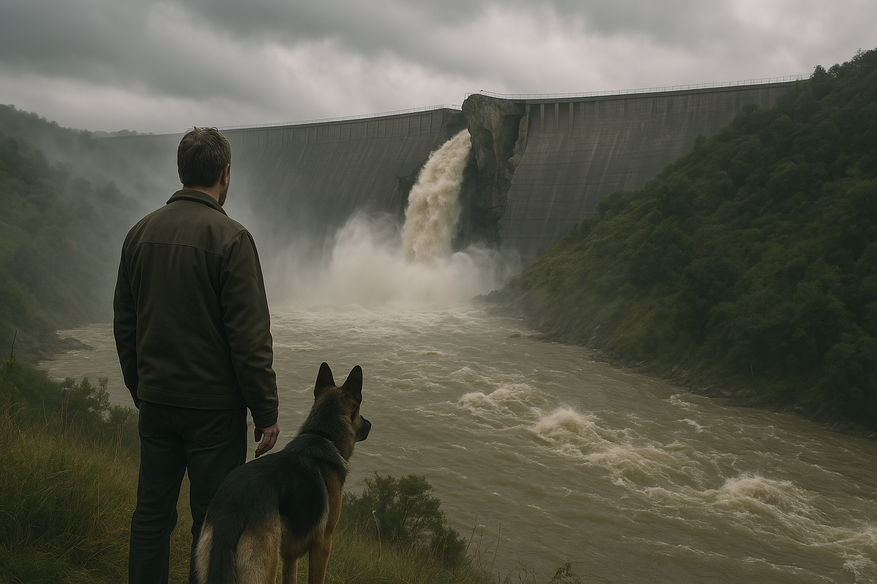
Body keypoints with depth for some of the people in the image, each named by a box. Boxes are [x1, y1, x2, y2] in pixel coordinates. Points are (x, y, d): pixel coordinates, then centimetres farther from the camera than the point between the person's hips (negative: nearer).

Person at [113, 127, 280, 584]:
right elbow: (250, 337, -17)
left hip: (155, 401, 6)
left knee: (151, 512, 16)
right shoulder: (229, 238, -14)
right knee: (213, 521, 5)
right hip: (213, 405, -6)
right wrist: (267, 413, -10)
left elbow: (124, 324, 12)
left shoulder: (140, 232, 6)